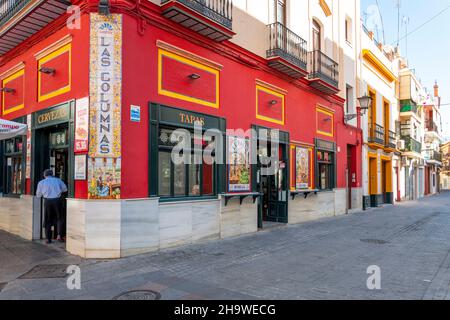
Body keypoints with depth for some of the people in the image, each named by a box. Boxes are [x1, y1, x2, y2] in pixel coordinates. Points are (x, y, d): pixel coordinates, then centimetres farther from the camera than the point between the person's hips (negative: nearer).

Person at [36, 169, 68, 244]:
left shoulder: (41, 182, 9)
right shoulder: (58, 180, 9)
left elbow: (38, 195, 14)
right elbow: (65, 189, 15)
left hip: (47, 201, 1)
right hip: (57, 200, 0)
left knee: (48, 220, 10)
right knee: (60, 218, 12)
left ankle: (48, 238, 12)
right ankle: (59, 235, 0)